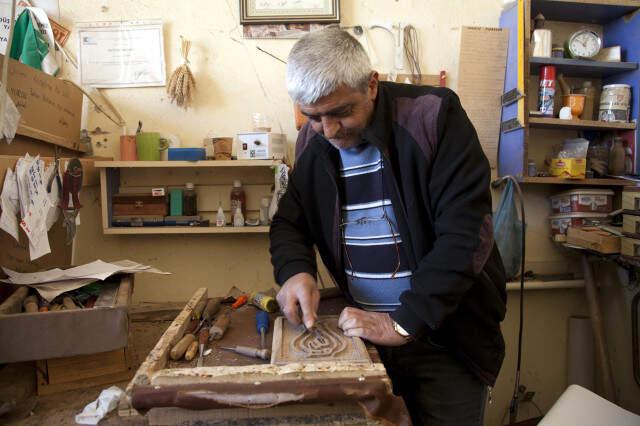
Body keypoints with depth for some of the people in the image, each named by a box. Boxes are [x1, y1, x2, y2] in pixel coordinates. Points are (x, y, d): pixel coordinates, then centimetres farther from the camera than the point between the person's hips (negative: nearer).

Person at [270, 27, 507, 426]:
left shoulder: (434, 117, -16)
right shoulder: (312, 143, 0)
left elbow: (466, 232, -21)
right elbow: (289, 221, 9)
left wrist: (406, 322, -24)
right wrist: (296, 271, -13)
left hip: (446, 336, -4)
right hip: (366, 333, 4)